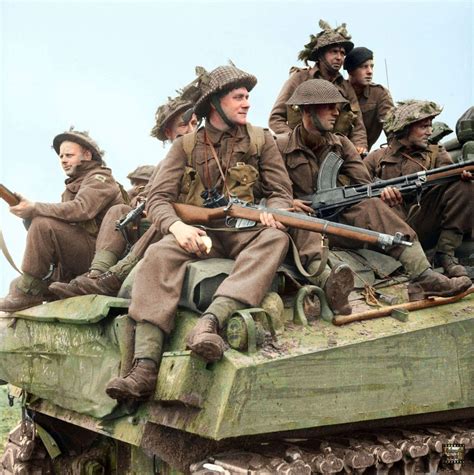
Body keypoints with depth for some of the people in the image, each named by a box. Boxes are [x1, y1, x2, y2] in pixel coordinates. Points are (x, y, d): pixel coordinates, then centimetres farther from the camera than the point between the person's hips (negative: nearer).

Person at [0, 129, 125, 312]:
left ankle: (28, 291, -21)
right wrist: (26, 209, -3)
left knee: (43, 225, -27)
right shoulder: (74, 183, 27)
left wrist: (34, 209, -24)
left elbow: (81, 210, -24)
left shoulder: (99, 178, -3)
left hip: (97, 253, -9)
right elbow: (63, 217, 13)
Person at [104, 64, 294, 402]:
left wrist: (273, 213, -17)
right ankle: (145, 368, -39)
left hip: (244, 233, 0)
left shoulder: (261, 140, 12)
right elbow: (158, 197, 2)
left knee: (276, 238, -33)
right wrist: (177, 226, -21)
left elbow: (282, 192, 8)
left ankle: (210, 321, -49)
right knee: (159, 255, -31)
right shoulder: (186, 146, 11)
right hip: (197, 233, 0)